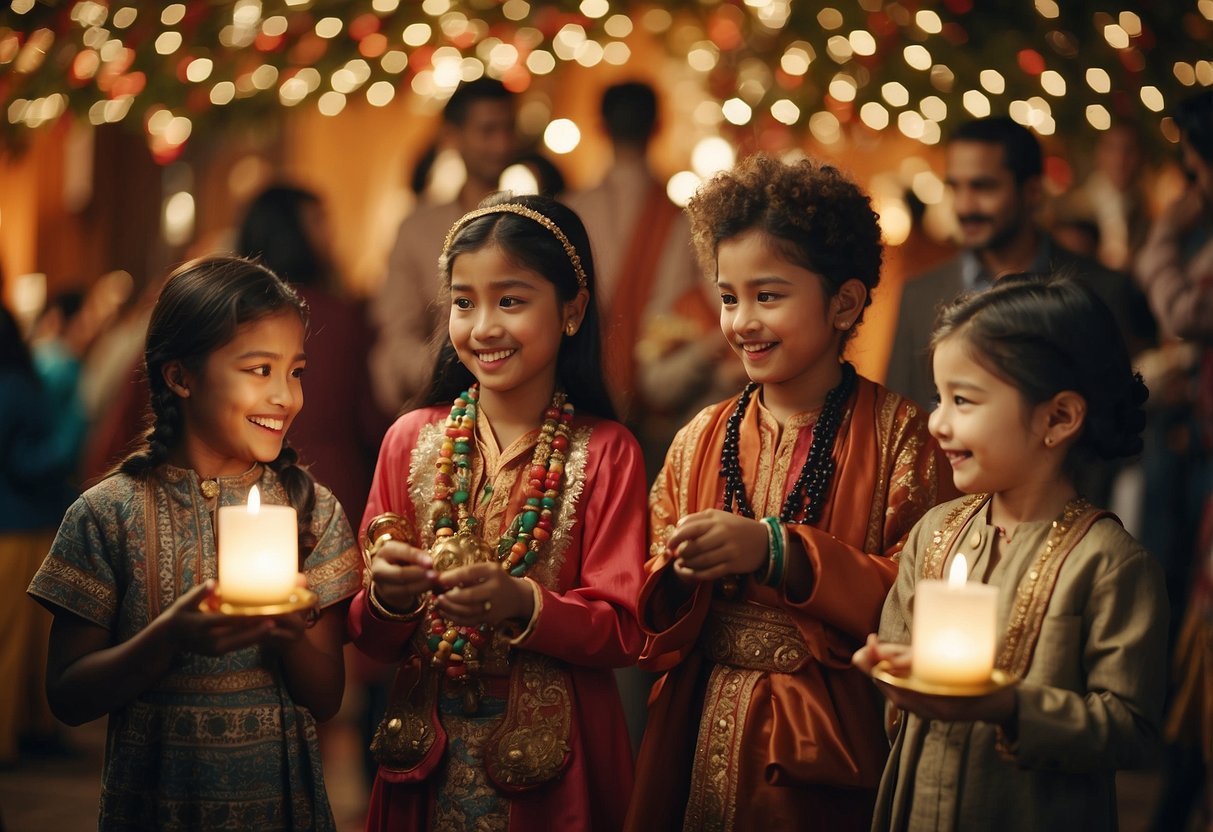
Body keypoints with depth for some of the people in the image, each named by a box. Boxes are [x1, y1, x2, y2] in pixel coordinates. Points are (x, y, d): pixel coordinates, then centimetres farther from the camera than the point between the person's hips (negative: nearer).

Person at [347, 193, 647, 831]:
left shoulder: (607, 453, -7)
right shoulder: (411, 440, -1)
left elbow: (622, 632, -11)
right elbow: (369, 639, 1)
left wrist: (522, 604, -27)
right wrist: (386, 597, -20)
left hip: (555, 765, -2)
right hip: (427, 753, 2)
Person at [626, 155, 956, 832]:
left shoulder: (900, 436, -7)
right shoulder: (701, 443, 5)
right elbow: (655, 626, 7)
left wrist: (777, 550, -24)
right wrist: (678, 581, -15)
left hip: (829, 753, -4)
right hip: (704, 744, 4)